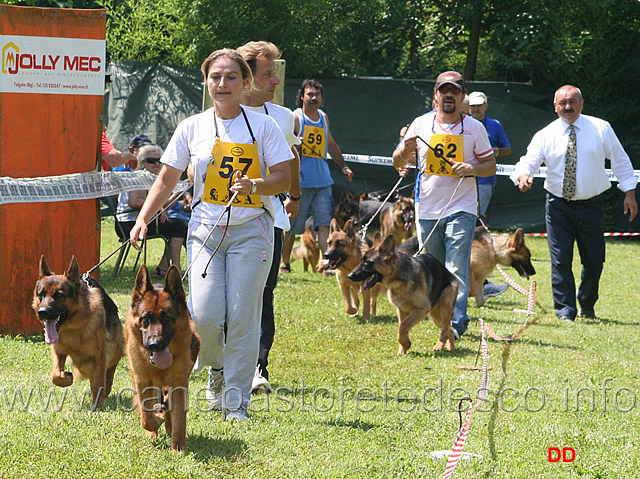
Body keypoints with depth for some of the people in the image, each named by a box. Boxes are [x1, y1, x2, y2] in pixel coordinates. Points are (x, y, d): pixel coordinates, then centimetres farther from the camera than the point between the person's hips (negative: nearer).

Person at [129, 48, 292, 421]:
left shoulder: (263, 126, 1)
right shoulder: (192, 128, 6)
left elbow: (284, 178, -1)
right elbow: (167, 181, 10)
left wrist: (255, 185, -20)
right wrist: (143, 219, -2)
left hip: (251, 230, -1)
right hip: (206, 230, 1)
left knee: (242, 317, -7)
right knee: (205, 315, -11)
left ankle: (237, 401, 3)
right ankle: (218, 369, 21)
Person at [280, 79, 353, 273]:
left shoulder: (323, 118, 15)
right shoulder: (295, 118, -4)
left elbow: (331, 144, 30)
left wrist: (344, 166, 26)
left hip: (323, 182, 5)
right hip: (300, 182, -5)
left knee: (324, 224, -6)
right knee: (291, 227, 3)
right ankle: (285, 263, 18)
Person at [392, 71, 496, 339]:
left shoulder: (474, 127, 3)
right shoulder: (421, 124, 6)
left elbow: (491, 165, 7)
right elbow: (398, 162, 12)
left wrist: (472, 168, -14)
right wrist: (405, 149, -11)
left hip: (461, 209, -3)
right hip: (427, 211, 3)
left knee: (457, 269, -15)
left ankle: (455, 322, -16)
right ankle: (455, 316, 25)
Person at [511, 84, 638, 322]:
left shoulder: (601, 129, 1)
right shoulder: (545, 135, 0)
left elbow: (620, 160, 8)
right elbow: (529, 161, -8)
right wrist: (523, 175, -32)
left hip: (591, 206, 0)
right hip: (558, 206, 0)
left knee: (594, 261, 5)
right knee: (560, 260, -7)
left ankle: (587, 307, 27)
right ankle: (565, 311, 0)